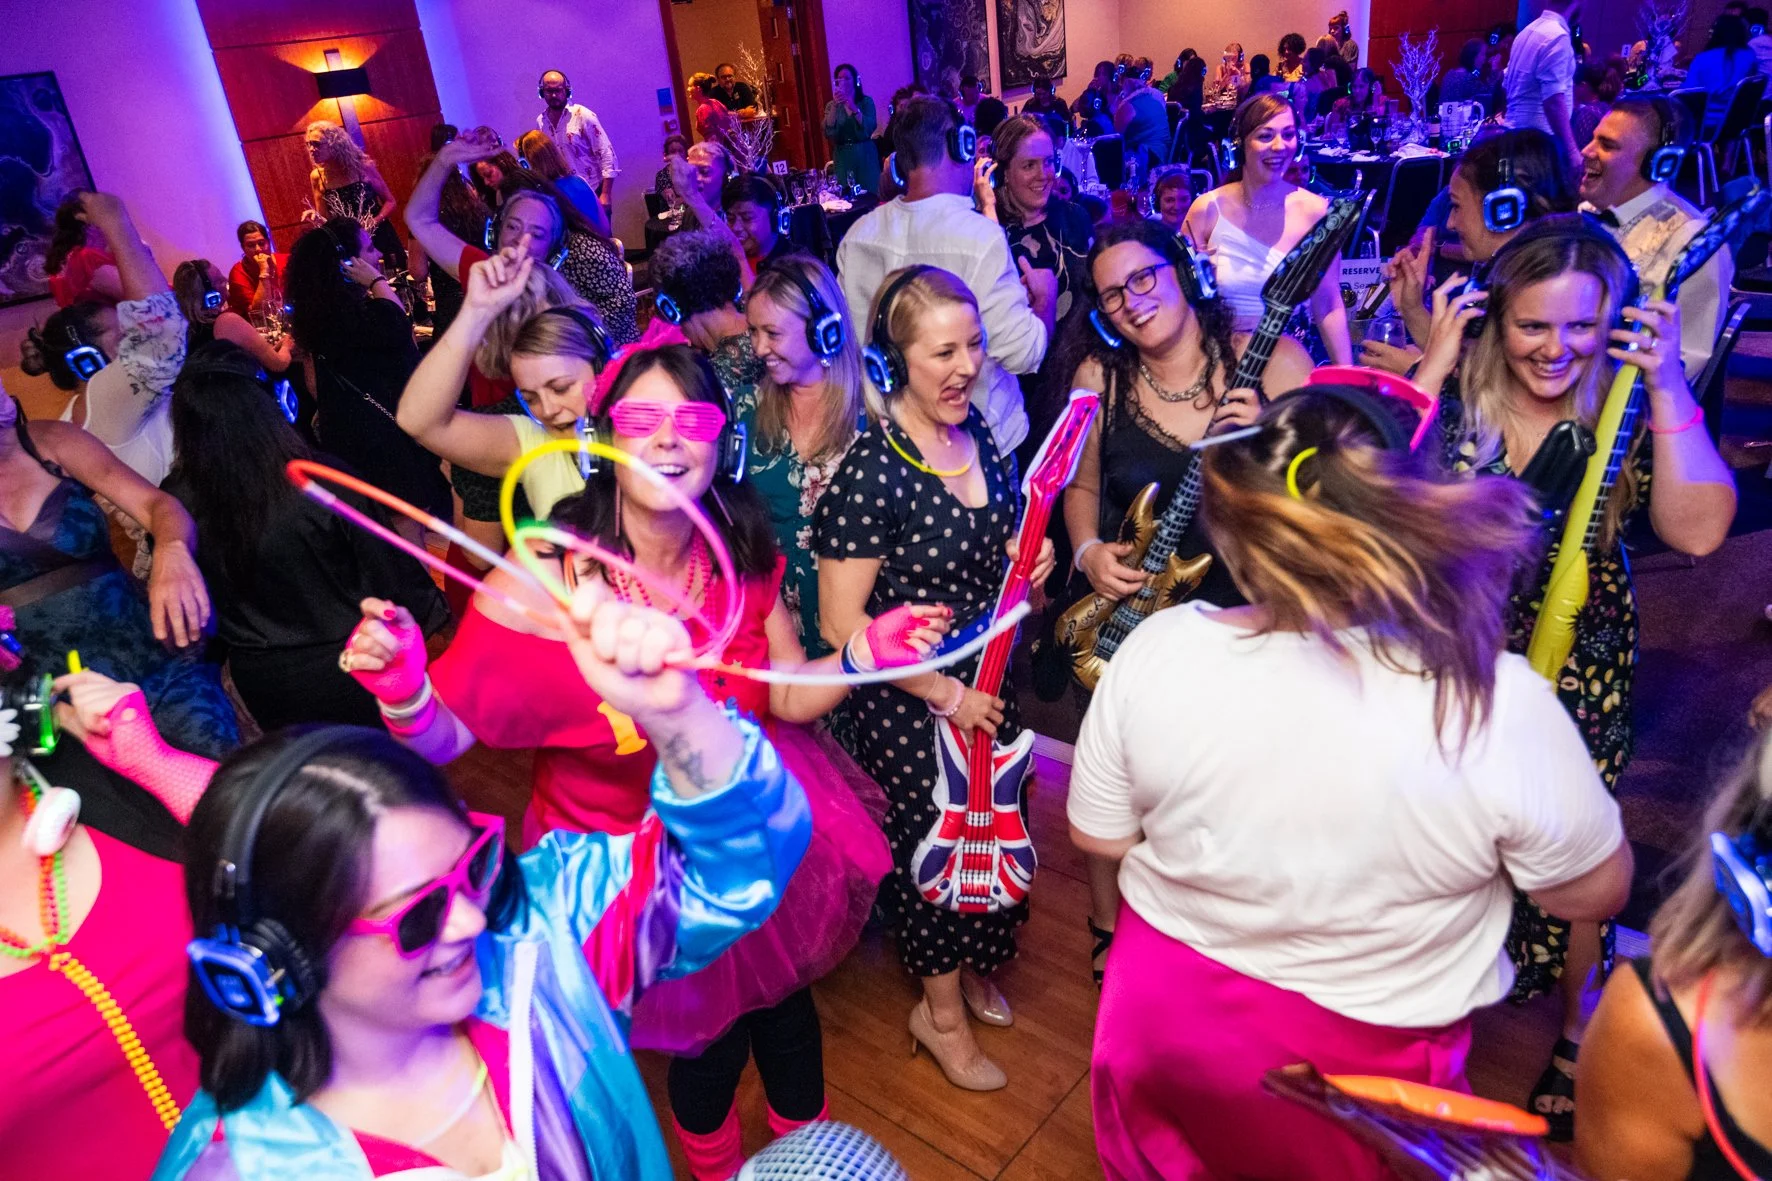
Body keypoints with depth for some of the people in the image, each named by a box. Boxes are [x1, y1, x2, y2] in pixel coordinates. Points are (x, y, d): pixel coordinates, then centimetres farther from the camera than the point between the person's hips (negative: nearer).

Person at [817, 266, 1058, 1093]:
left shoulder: (975, 430, -2)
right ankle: (942, 1014, 37)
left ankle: (970, 969, 49)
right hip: (910, 701, -6)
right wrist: (947, 696, -16)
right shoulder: (869, 474, -25)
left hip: (988, 682, 7)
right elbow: (841, 625, -22)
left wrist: (1023, 552, -7)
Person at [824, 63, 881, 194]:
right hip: (843, 157, 1)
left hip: (865, 155, -1)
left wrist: (854, 108, -27)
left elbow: (870, 128, -14)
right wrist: (835, 106, -22)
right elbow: (828, 132, -10)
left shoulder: (866, 101, 2)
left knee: (870, 193, -1)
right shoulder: (831, 105, 5)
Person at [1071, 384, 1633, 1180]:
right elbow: (1596, 891, -10)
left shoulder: (1154, 653, -24)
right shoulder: (1500, 706, -30)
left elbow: (1099, 836, -8)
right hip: (1358, 1066, -1)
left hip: (1163, 1026, 1)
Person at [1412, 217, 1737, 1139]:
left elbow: (1696, 530, -21)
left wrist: (1668, 387, -22)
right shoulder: (1457, 396, -6)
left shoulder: (1630, 411, -7)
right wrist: (1435, 367, -20)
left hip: (1576, 680, -1)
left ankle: (1577, 1041, 38)